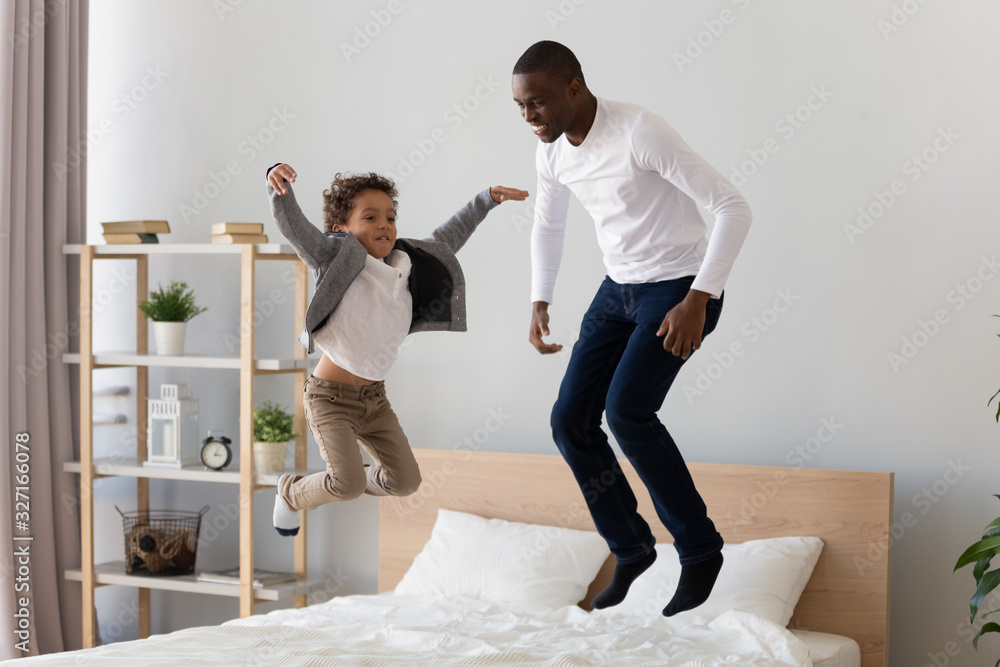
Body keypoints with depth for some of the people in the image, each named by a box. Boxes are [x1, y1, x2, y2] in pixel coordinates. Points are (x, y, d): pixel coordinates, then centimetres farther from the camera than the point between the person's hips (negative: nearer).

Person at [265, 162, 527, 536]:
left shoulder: (404, 265, 2)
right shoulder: (335, 262, -15)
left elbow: (444, 240, 17)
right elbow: (292, 225, -27)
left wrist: (486, 200, 16)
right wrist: (278, 185, -47)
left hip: (374, 396, 6)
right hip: (330, 396, -6)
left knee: (406, 480, 6)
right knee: (348, 483, -17)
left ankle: (362, 483, 36)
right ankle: (290, 492, 14)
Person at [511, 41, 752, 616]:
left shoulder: (641, 133, -25)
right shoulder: (553, 152, -1)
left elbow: (733, 208, -25)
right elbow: (548, 227, 20)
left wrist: (698, 299, -29)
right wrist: (540, 301, 10)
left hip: (681, 288, -8)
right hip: (619, 289, 8)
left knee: (626, 411, -24)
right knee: (571, 421, -1)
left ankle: (701, 549, -6)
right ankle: (632, 549, 18)